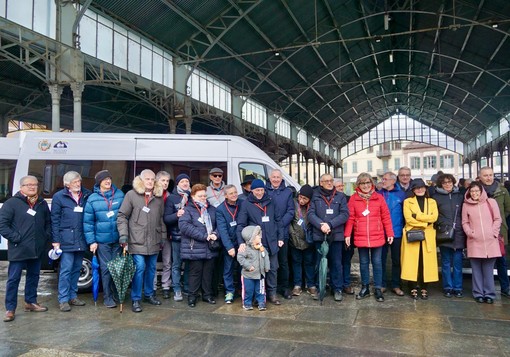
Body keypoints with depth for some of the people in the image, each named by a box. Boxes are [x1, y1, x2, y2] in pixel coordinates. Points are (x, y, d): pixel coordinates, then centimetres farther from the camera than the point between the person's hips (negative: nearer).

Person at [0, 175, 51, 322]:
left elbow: (48, 222, 20)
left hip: (37, 249, 5)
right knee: (13, 279, 1)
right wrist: (16, 238, -15)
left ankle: (31, 302, 29)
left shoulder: (42, 203, 11)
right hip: (18, 250, -5)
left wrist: (46, 236, 6)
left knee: (34, 276, 15)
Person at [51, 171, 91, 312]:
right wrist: (56, 240, -6)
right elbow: (55, 220, -1)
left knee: (77, 269, 11)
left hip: (81, 240, 4)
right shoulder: (59, 197, 1)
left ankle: (73, 296, 23)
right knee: (66, 270, -4)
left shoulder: (87, 196, 8)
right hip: (66, 239, -3)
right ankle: (63, 300, 5)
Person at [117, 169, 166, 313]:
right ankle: (136, 299, 6)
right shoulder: (131, 195, -3)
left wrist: (163, 236, 13)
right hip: (137, 240, -4)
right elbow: (122, 216, -3)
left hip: (154, 241, 5)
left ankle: (149, 294, 30)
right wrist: (123, 234, -11)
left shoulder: (159, 197, 9)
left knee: (151, 268, 13)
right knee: (139, 267, -8)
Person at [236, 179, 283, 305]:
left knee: (272, 268, 9)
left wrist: (280, 237, 8)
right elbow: (241, 224, -9)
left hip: (272, 242, 3)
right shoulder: (246, 204, -4)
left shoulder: (270, 202, 7)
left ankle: (272, 294, 22)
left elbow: (277, 220, 12)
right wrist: (241, 242, -20)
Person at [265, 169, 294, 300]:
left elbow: (290, 212, 2)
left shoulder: (288, 192, 7)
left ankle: (284, 287, 18)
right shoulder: (264, 191, 4)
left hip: (282, 232, 1)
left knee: (283, 261, 7)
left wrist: (280, 224, -11)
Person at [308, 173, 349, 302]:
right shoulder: (315, 197, 7)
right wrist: (321, 225, -18)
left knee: (336, 263, 4)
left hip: (336, 235, 0)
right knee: (320, 263, 8)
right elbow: (310, 214, -1)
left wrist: (330, 224, -14)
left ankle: (337, 289, 15)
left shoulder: (340, 196, 7)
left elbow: (345, 214, -3)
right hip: (319, 235, 1)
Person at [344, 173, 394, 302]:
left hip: (377, 237, 0)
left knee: (377, 262, 7)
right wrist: (347, 234, -4)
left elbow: (386, 217, 2)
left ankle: (378, 289, 18)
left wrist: (390, 233, 1)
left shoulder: (379, 197, 0)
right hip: (360, 237, 0)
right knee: (364, 263, 11)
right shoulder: (353, 198, 0)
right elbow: (350, 218, 0)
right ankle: (365, 288, 24)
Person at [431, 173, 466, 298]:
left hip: (458, 234, 2)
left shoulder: (460, 196, 9)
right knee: (446, 262, 5)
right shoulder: (436, 197, 3)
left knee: (458, 262, 4)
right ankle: (447, 287, 14)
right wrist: (439, 226, -8)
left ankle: (457, 288, 14)